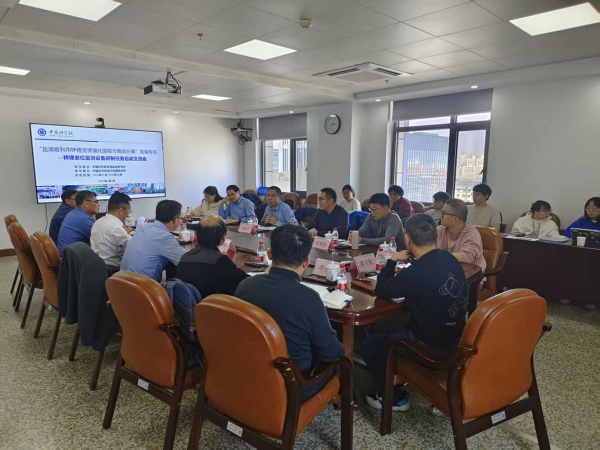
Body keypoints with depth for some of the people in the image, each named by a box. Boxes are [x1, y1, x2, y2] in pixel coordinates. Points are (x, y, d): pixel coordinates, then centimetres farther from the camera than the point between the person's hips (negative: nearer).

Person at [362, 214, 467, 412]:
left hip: (431, 347, -8)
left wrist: (392, 260, -3)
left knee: (369, 345, 9)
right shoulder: (451, 260, -5)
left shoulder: (415, 272, -29)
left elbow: (381, 290, -14)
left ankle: (395, 397, 23)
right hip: (455, 338, 8)